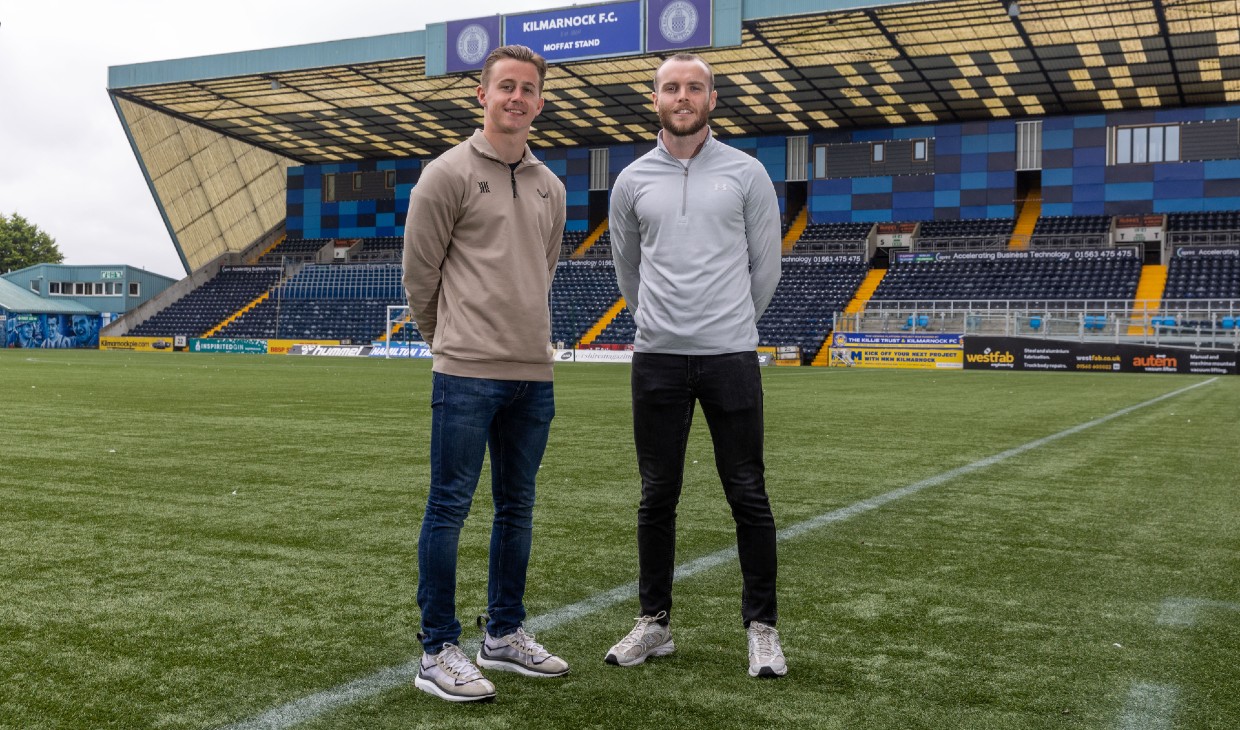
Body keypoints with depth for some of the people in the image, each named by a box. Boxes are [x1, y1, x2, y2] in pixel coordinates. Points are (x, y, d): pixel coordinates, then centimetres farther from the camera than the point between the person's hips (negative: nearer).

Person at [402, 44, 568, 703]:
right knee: (449, 507, -2)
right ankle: (438, 653, 6)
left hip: (533, 374, 7)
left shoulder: (551, 188, 14)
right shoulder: (449, 174, -4)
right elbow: (419, 273, -1)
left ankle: (505, 635, 26)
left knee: (517, 508, 13)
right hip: (467, 374, -6)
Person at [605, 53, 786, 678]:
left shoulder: (746, 173, 2)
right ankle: (654, 624, 20)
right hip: (656, 360, 2)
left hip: (731, 357, -2)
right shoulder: (632, 181, 7)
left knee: (748, 496, 2)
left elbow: (765, 266, 9)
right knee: (657, 497, 8)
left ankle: (761, 627, 13)